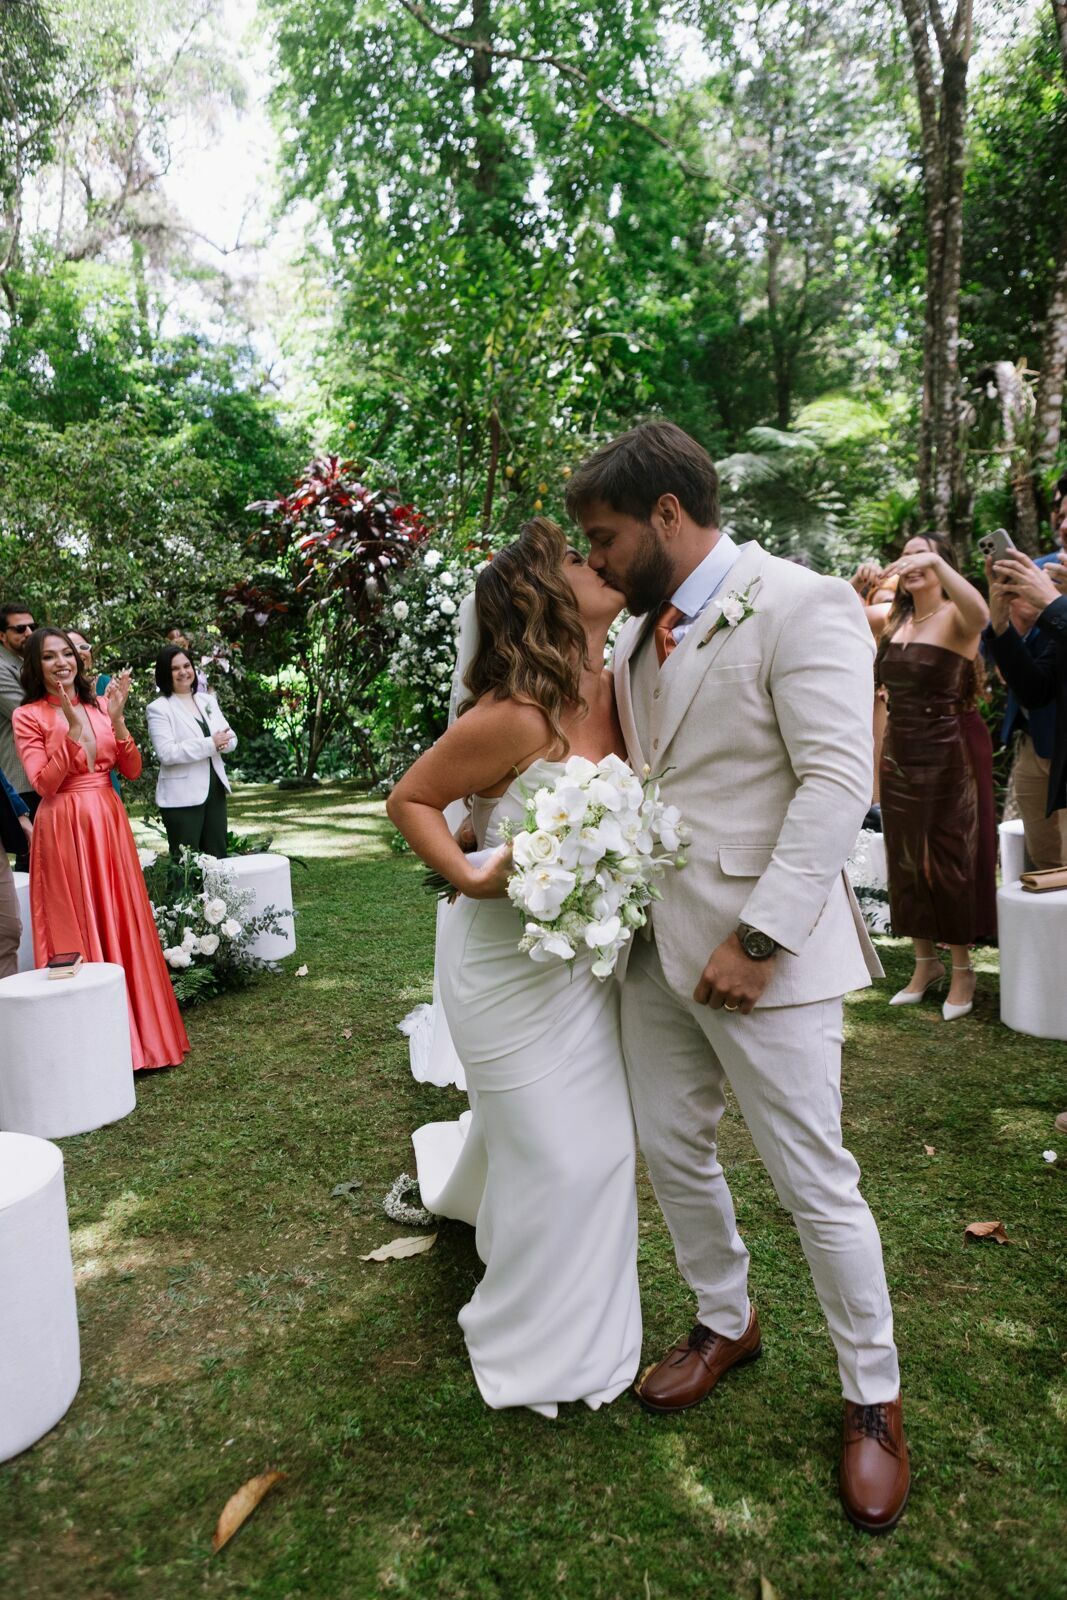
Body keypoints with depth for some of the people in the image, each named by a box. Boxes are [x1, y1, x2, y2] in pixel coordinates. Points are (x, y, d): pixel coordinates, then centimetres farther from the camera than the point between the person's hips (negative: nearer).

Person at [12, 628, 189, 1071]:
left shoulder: (98, 706, 9)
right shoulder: (28, 716, -3)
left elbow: (132, 770, 4)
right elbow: (44, 784, -13)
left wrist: (116, 721, -10)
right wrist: (72, 730, -21)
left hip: (109, 823, 4)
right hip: (64, 829, -4)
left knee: (122, 924, 8)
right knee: (77, 929, 1)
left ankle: (136, 1032, 21)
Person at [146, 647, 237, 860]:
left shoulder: (208, 701, 13)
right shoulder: (159, 708, -5)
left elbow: (231, 739, 10)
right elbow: (167, 753, -17)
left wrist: (223, 740, -14)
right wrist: (211, 744, -20)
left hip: (215, 790, 6)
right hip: (182, 797, -6)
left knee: (217, 856, 10)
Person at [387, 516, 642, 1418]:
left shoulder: (616, 695, -3)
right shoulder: (514, 716, -24)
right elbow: (409, 800, -14)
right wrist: (470, 876, -25)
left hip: (586, 954, 7)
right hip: (511, 961, -7)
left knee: (600, 1141, 20)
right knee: (555, 1154, 6)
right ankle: (542, 1352, 33)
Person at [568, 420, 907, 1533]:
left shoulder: (803, 607, -12)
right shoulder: (635, 638, 10)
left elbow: (838, 781, -19)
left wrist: (758, 938, -22)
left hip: (757, 949, -7)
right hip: (654, 940, 7)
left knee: (815, 1183, 5)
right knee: (671, 1150, 17)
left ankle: (872, 1399, 29)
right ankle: (725, 1324, 44)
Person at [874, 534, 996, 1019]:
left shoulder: (955, 616, -8)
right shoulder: (893, 621, 10)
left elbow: (980, 614, -32)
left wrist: (937, 563, -36)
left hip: (949, 751, -6)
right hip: (900, 751, 6)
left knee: (952, 856, 2)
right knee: (907, 857, 11)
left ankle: (962, 968, 16)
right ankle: (926, 962, 25)